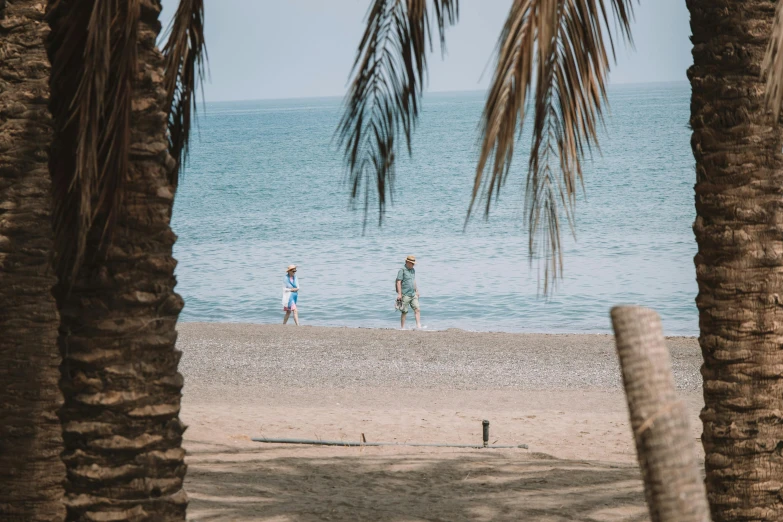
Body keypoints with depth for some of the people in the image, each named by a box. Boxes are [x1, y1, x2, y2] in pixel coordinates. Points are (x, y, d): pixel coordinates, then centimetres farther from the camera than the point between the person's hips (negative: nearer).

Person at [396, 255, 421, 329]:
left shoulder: (413, 270, 14)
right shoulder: (402, 270, -9)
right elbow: (399, 282, -13)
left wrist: (417, 291, 22)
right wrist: (399, 294, -18)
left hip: (413, 294, 7)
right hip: (405, 295, -7)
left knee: (417, 309, -4)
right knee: (404, 312, 0)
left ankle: (419, 326, -7)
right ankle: (402, 327, 9)